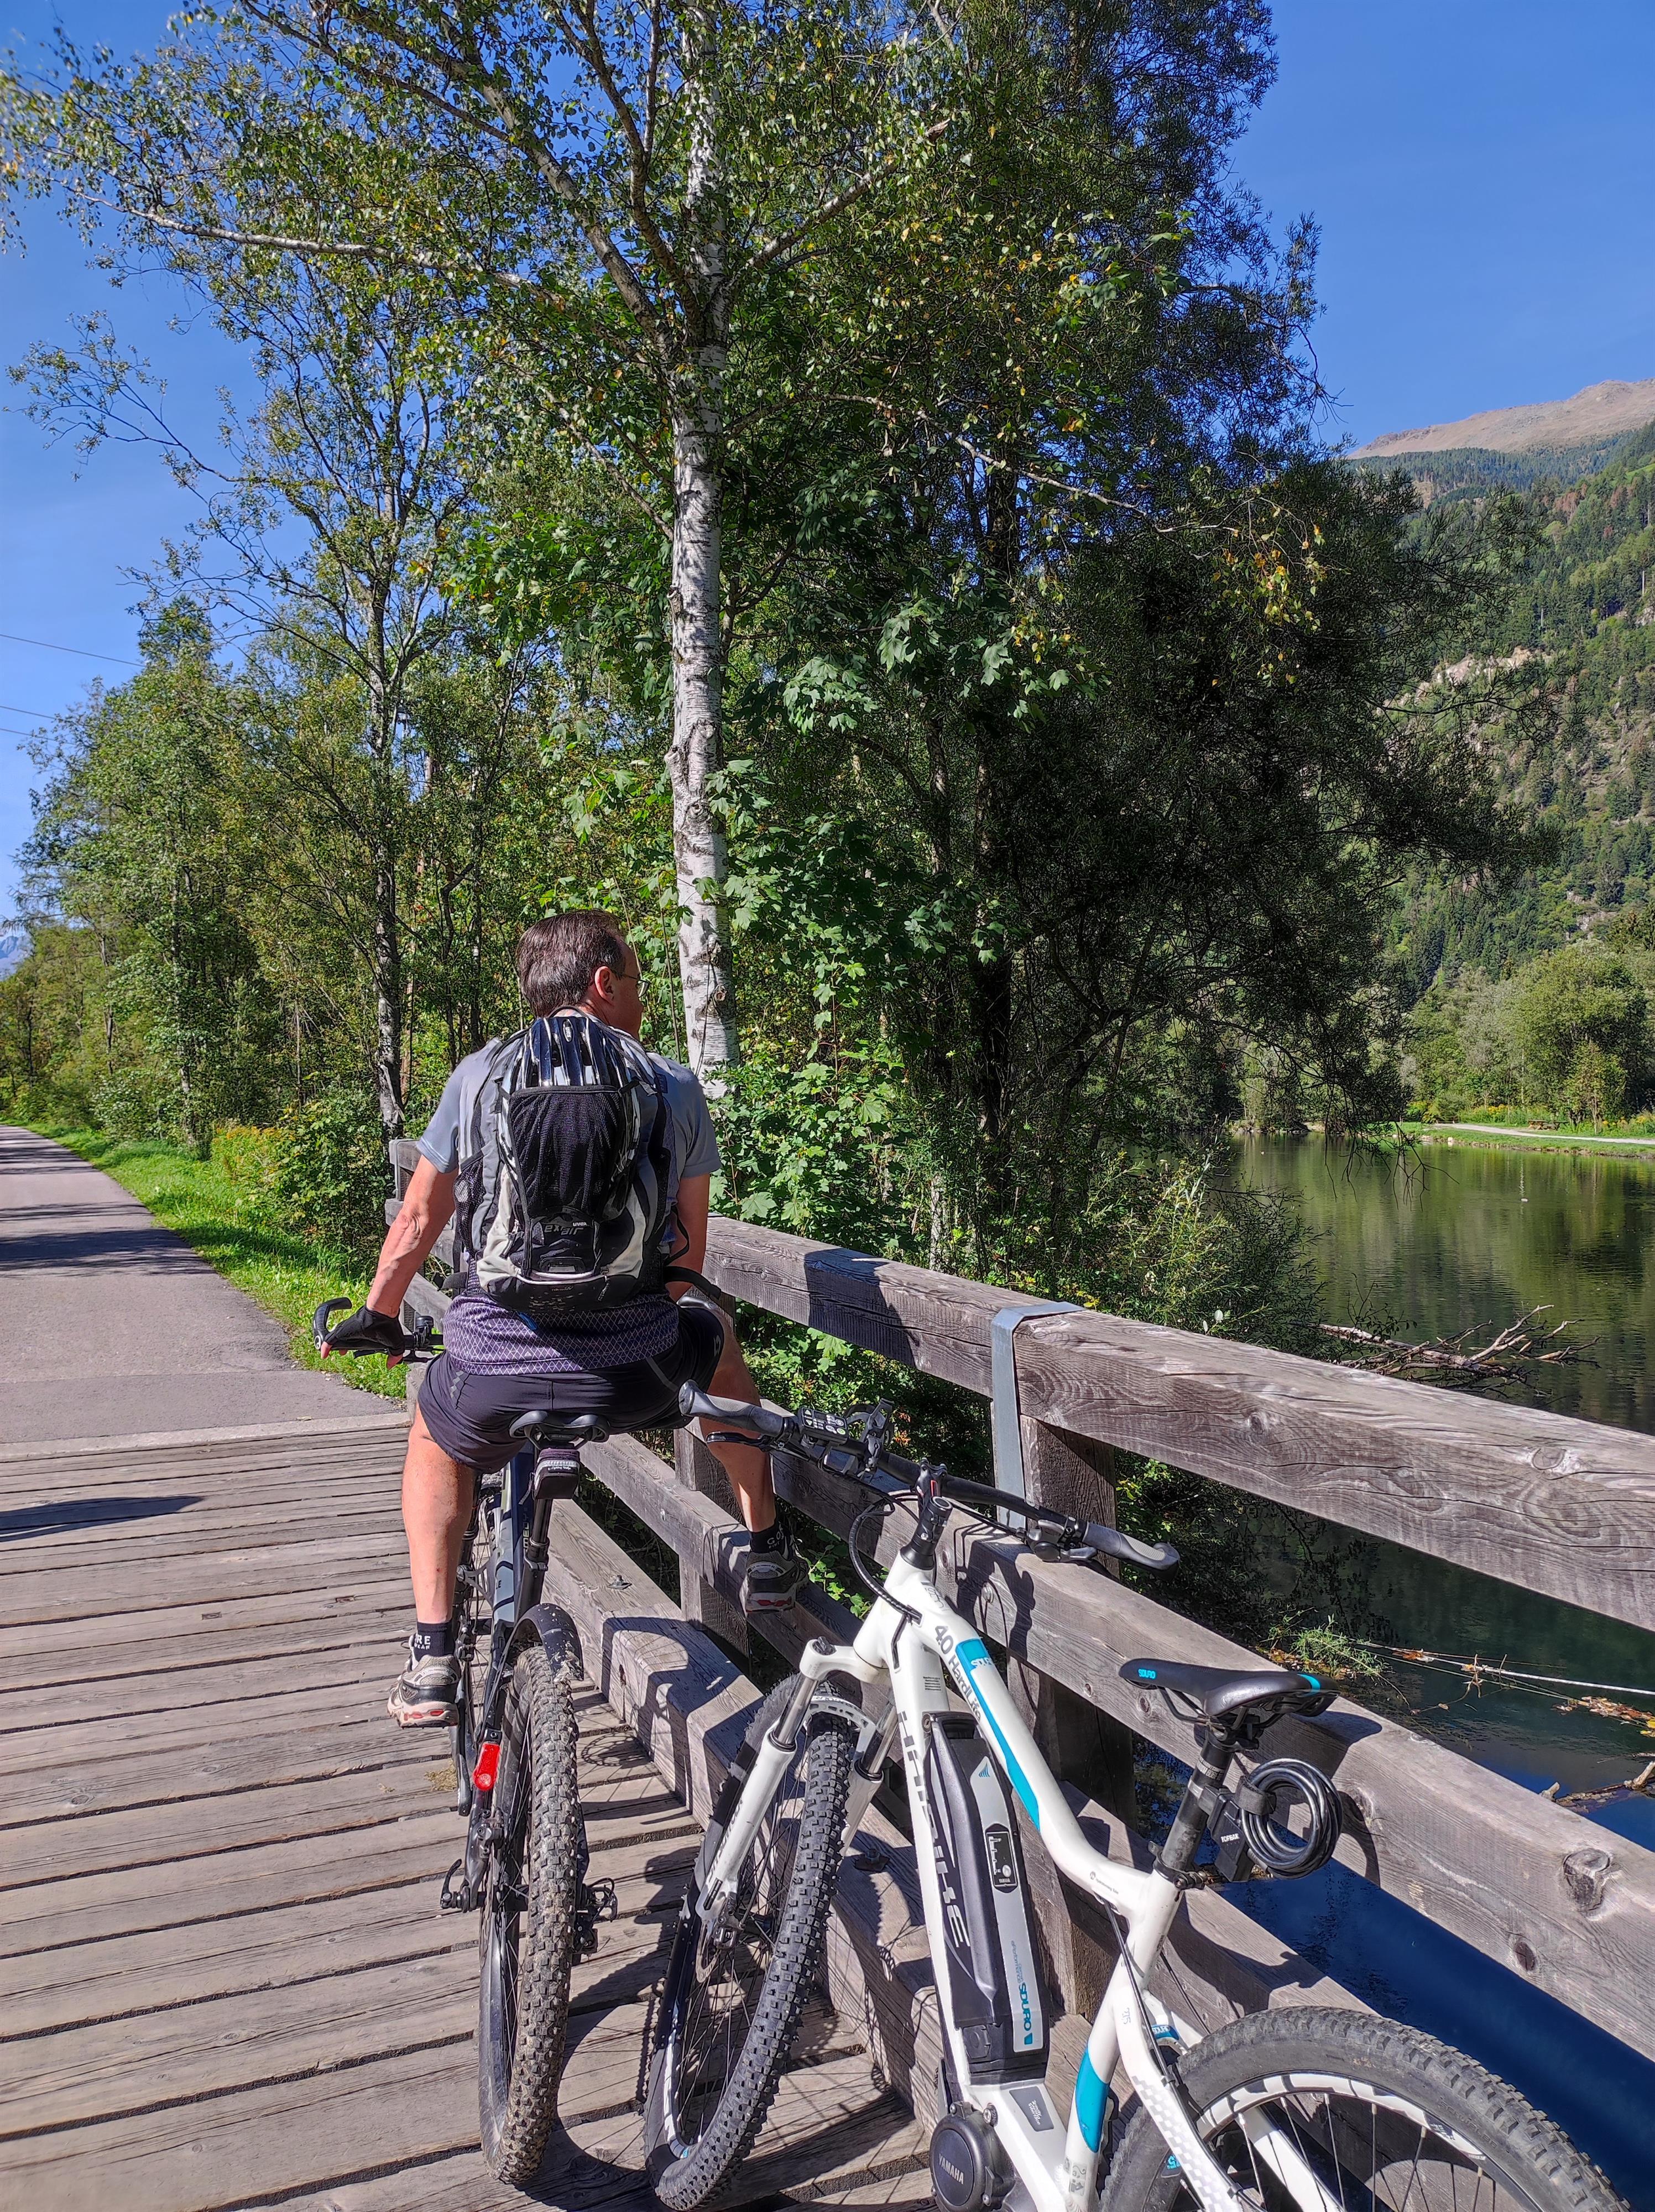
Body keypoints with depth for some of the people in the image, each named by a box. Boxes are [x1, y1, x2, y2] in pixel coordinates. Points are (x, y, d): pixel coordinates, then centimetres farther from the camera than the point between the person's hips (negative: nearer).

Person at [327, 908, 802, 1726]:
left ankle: (431, 1660, 25)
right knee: (714, 1339, 35)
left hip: (494, 1371, 0)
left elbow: (420, 1218, 9)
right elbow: (688, 1254, 9)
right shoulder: (674, 1086, 3)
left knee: (436, 1440, 35)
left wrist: (376, 1316, 27)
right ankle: (768, 1556, 40)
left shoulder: (480, 1074, 3)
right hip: (635, 1372, 0)